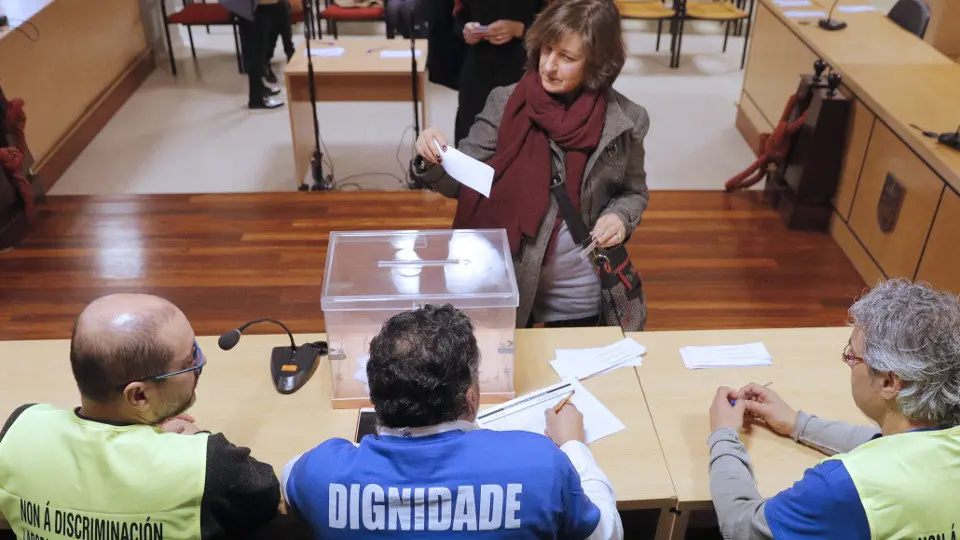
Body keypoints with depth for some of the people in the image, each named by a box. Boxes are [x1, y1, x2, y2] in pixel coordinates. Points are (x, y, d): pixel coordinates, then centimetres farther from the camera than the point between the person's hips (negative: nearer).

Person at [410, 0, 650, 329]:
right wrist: (433, 162, -27)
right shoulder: (506, 104, -11)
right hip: (506, 282, 0)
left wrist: (621, 217, -14)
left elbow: (633, 192, 7)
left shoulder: (625, 121, -10)